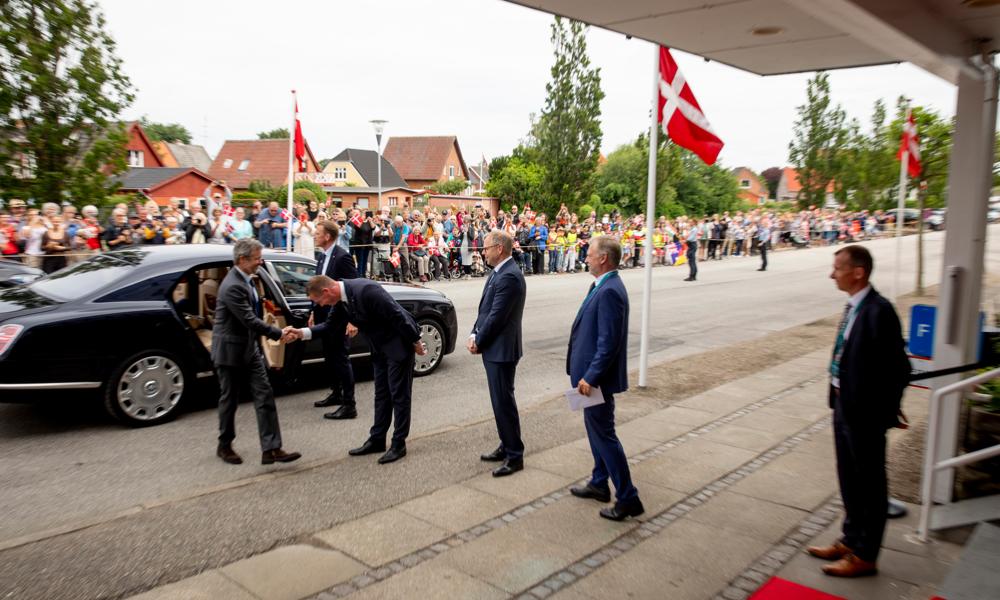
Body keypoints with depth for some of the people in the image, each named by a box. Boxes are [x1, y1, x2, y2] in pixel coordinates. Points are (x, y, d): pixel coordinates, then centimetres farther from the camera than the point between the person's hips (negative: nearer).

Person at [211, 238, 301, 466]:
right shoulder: (233, 287, -23)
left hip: (250, 349, 8)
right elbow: (250, 320, -26)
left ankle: (271, 449, 1)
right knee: (230, 400, 8)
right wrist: (279, 334, -21)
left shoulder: (246, 280, 5)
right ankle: (225, 446, 28)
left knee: (265, 397, 1)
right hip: (230, 351, -8)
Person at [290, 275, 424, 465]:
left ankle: (398, 444, 9)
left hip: (398, 344, -9)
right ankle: (377, 440, 24)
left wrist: (415, 342, -18)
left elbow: (397, 316, -26)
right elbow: (330, 324, 6)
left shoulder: (365, 291, -29)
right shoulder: (341, 298, -2)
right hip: (380, 348, 9)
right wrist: (302, 333, -7)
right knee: (381, 395, 14)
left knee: (399, 395, 0)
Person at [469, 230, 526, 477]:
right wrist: (474, 335, 2)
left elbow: (496, 317, -21)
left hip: (501, 350, -10)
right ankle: (507, 446, 31)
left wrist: (478, 343, -10)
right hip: (494, 348, 10)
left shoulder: (509, 276, -20)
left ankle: (515, 456, 8)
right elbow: (485, 309, 13)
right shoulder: (499, 272, 11)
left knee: (503, 402, -2)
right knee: (500, 401, 18)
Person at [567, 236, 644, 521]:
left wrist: (590, 377, -23)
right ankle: (599, 484, 36)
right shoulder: (604, 286, 9)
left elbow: (609, 342, -26)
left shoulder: (609, 291, -23)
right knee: (597, 431, 21)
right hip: (592, 375, 10)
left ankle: (628, 499, 8)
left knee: (603, 434, -2)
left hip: (597, 378, -10)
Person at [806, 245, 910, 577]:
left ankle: (864, 555, 24)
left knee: (869, 483, 9)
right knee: (849, 479, 22)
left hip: (865, 411, -9)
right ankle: (850, 540, 40)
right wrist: (839, 400, 11)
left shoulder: (878, 311, -22)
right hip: (844, 403, 9)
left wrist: (886, 411, -14)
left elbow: (897, 368, -20)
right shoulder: (854, 305, 5)